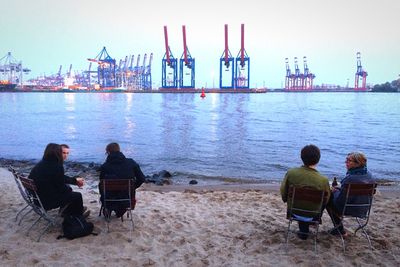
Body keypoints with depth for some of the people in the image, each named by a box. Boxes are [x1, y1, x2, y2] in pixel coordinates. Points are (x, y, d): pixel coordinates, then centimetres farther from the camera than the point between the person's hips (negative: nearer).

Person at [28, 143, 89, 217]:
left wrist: (75, 180, 20)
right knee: (77, 196, 9)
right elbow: (61, 187, -16)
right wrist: (69, 189, 7)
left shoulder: (40, 164, 3)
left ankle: (67, 213, 43)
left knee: (68, 189, 27)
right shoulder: (57, 167, -24)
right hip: (48, 201, -9)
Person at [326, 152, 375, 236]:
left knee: (328, 198, 15)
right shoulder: (369, 176, -7)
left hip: (349, 210, -7)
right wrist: (340, 188, 10)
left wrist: (335, 191, -4)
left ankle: (340, 229, 22)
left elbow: (340, 201, -24)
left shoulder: (350, 179, -31)